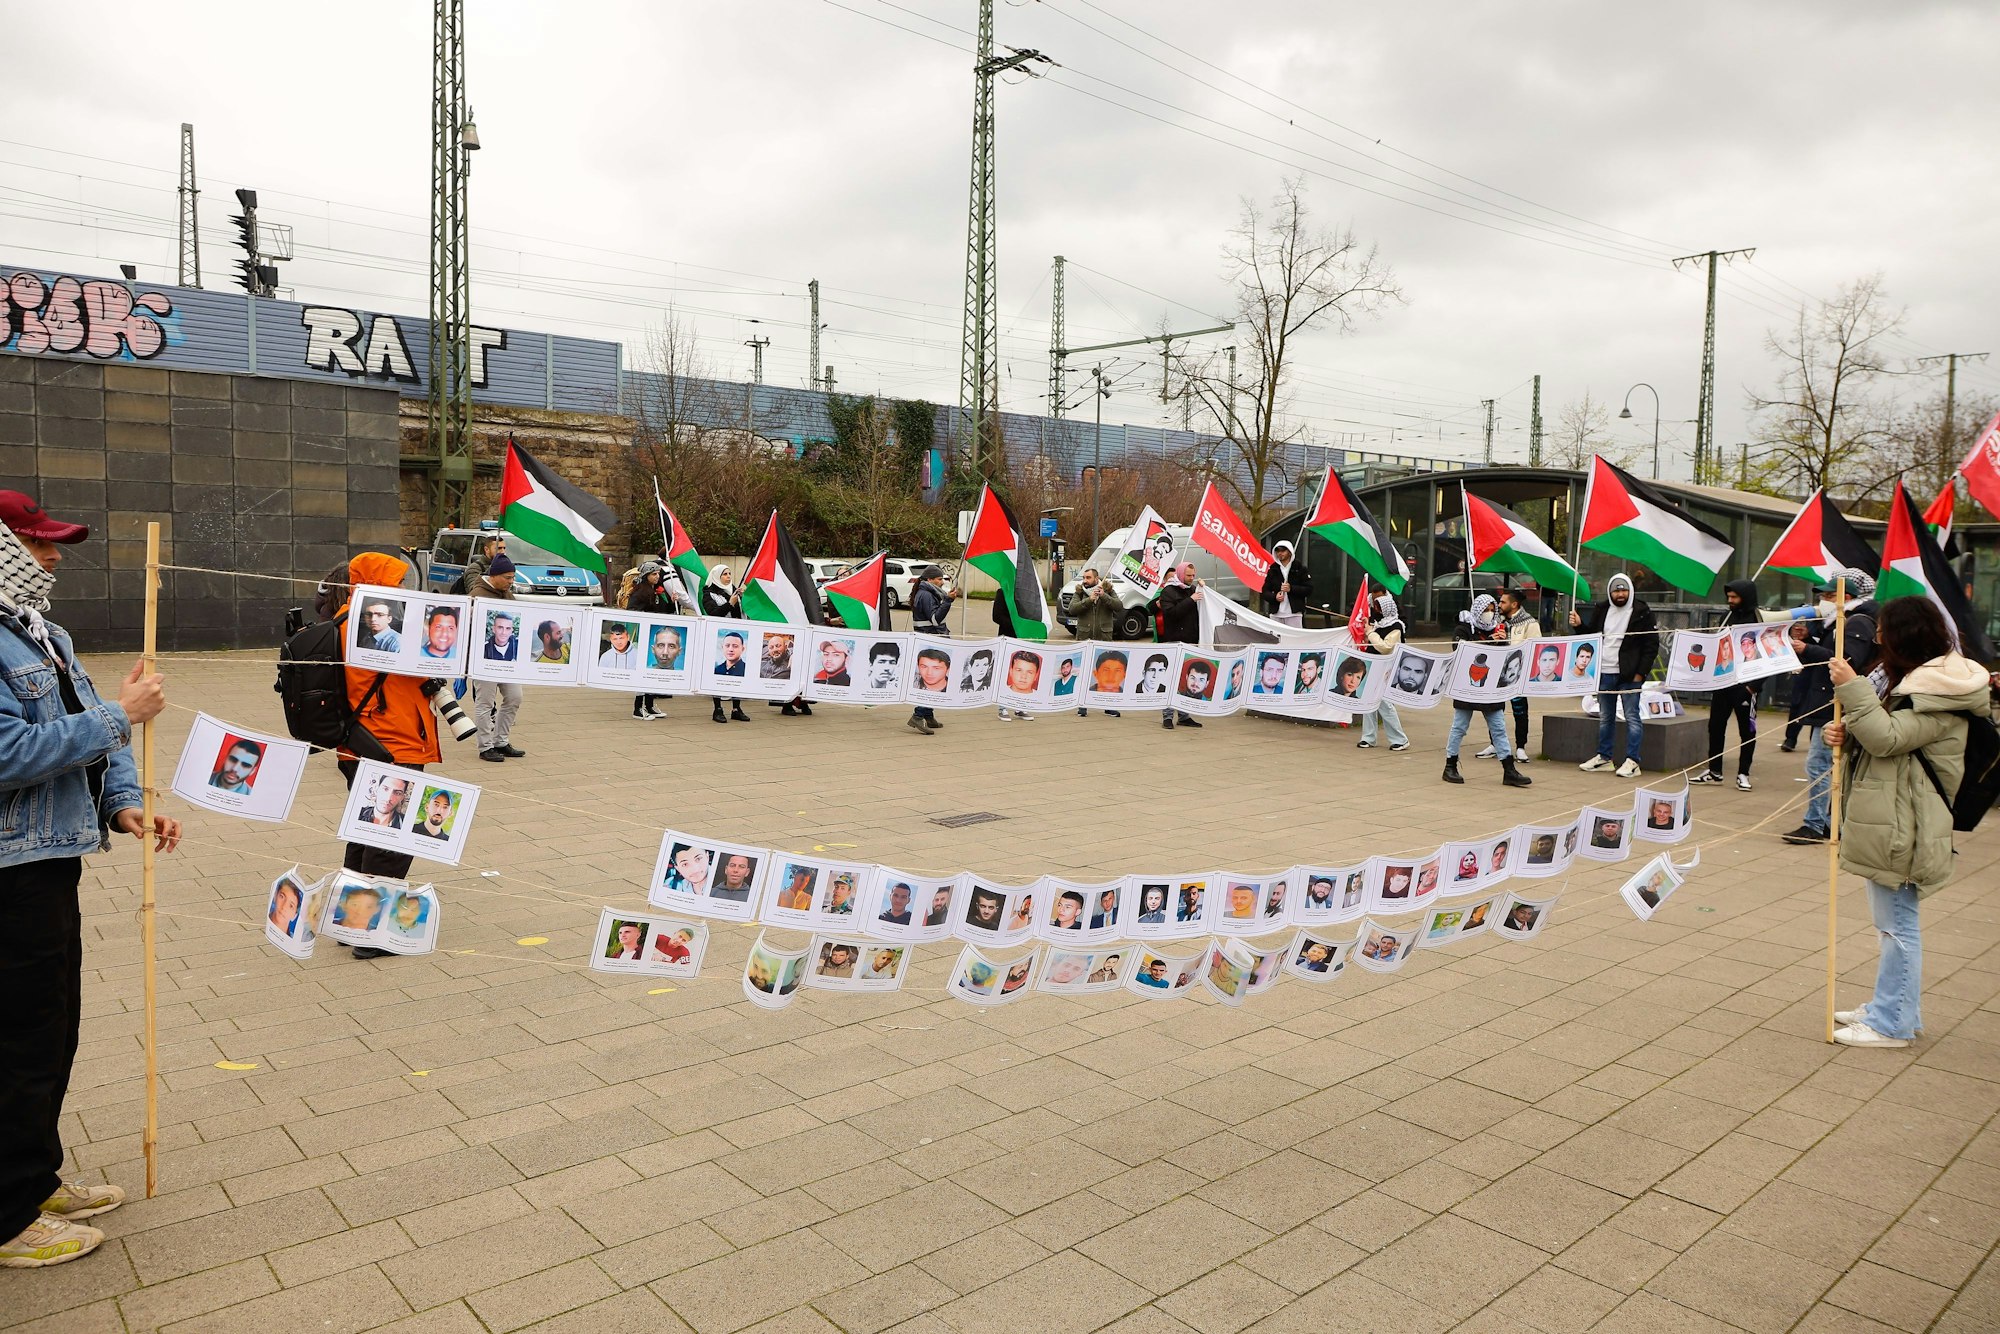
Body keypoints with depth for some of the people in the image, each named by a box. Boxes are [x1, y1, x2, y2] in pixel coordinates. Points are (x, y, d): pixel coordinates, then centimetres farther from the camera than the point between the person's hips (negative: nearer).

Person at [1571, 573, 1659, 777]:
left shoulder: (1641, 612, -6)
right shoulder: (1601, 609, 9)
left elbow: (1652, 645, -6)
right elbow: (1591, 635, 20)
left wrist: (1641, 672, -12)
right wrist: (1579, 625, -1)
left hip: (1629, 675, -6)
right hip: (1604, 674, 6)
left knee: (1632, 717, -3)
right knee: (1605, 717, 14)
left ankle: (1632, 761, -1)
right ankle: (1604, 757, 23)